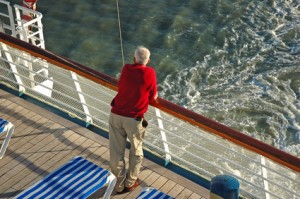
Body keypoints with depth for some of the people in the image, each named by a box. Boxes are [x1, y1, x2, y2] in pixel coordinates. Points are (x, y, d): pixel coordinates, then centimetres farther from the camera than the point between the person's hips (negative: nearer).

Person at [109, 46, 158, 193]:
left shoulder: (126, 69, 3)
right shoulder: (150, 73, -5)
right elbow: (152, 97, 4)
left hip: (116, 115, 2)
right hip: (134, 119, -2)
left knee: (116, 151, 12)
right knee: (136, 151, 19)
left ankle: (120, 184, 22)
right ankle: (130, 182, 29)